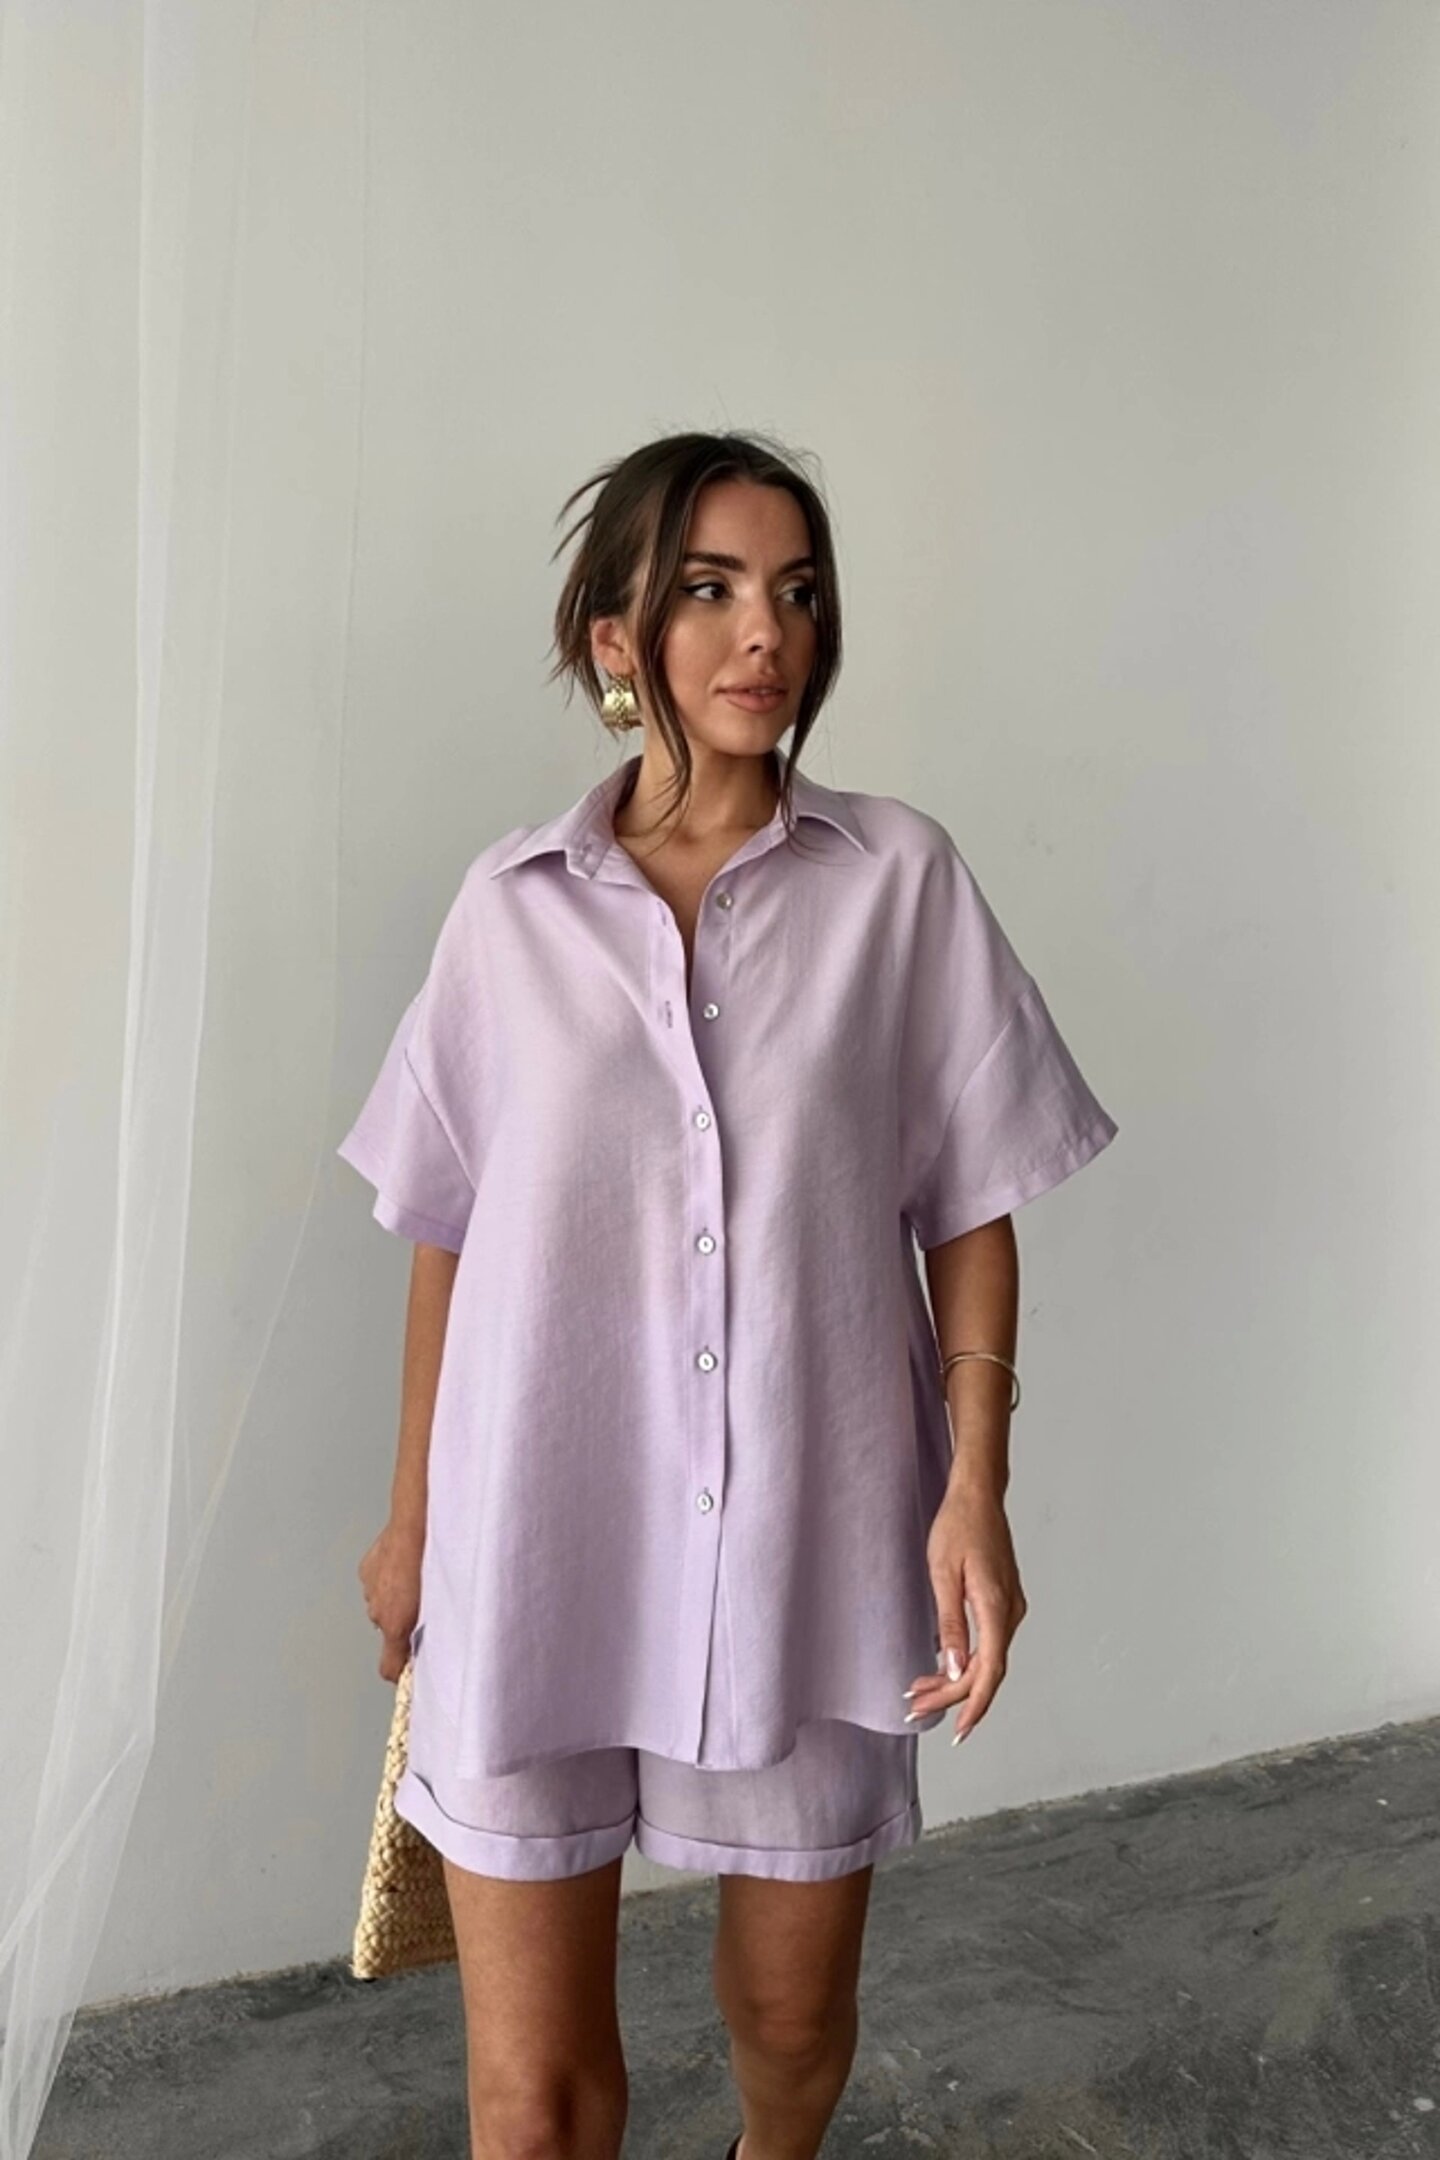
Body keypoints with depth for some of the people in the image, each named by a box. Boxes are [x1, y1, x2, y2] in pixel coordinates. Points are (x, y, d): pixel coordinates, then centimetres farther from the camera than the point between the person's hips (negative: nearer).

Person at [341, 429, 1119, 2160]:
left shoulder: (900, 878, -2)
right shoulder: (512, 903, -1)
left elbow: (966, 1209, 1)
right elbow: (447, 1233, 6)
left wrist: (975, 1488, -7)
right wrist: (411, 1513, 11)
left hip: (809, 1537, 1)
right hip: (540, 1541, 0)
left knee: (795, 2011, 20)